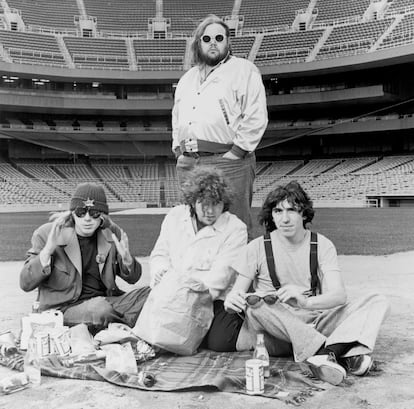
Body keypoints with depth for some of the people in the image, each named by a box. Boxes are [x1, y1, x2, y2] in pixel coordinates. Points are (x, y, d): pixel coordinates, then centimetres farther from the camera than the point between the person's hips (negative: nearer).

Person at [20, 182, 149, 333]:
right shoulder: (46, 234, -6)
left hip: (106, 302, 4)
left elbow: (132, 278, 11)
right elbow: (25, 284, -9)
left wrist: (126, 258, -13)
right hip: (64, 308, -3)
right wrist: (48, 250, -24)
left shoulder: (112, 234, 3)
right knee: (100, 309, -36)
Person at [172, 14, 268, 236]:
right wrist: (179, 151, 13)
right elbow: (177, 118, 29)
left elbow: (256, 118, -8)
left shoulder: (243, 70, 2)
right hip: (188, 164, 7)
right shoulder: (187, 78, 23)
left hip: (228, 161, -6)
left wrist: (234, 154, -13)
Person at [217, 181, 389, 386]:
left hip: (316, 324, 2)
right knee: (254, 303, -33)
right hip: (276, 330, -1)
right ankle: (345, 354, -37)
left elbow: (338, 295, -13)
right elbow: (237, 293, -3)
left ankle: (330, 352, -40)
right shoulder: (258, 248, -3)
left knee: (377, 301, -14)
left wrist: (305, 302, -34)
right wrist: (231, 300, -29)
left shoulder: (322, 245, -1)